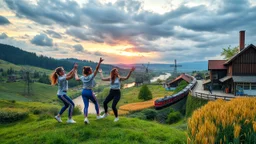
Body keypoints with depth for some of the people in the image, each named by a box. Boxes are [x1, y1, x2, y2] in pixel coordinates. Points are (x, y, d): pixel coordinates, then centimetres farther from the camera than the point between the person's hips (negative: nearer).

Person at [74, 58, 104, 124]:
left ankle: (85, 118, -13)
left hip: (83, 92, 5)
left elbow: (77, 79, 22)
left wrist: (75, 73, 38)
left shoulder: (82, 77, 3)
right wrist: (99, 62, -28)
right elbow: (96, 69, -23)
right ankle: (98, 115, 27)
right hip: (89, 92, -5)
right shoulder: (91, 76, -14)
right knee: (96, 103, 18)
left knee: (86, 105, 5)